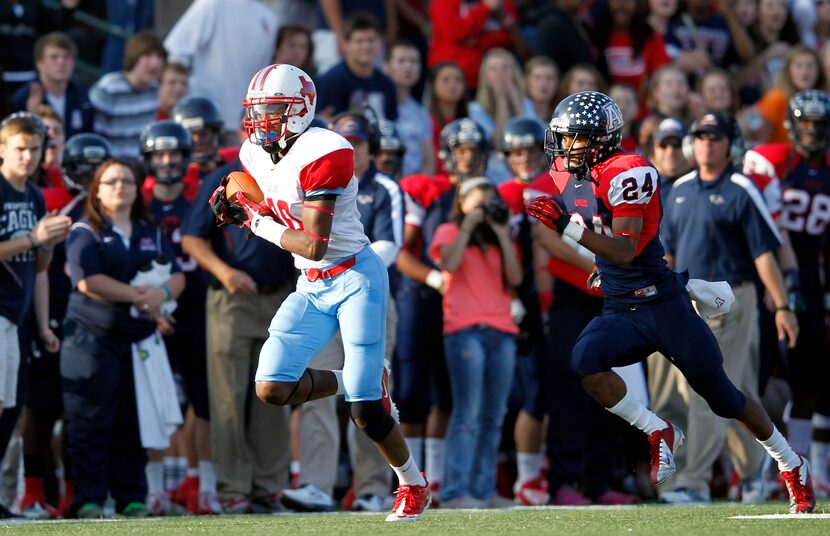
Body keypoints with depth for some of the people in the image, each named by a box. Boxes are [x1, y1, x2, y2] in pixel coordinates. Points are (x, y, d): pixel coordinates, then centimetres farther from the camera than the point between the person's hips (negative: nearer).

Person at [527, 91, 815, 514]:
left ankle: (792, 466, 29)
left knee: (724, 399, 5)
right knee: (583, 361, -27)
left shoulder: (626, 173, -18)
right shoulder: (567, 176, 6)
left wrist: (567, 225, -36)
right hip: (620, 314, 6)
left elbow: (625, 251, -29)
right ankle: (658, 434, -8)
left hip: (665, 307, -6)